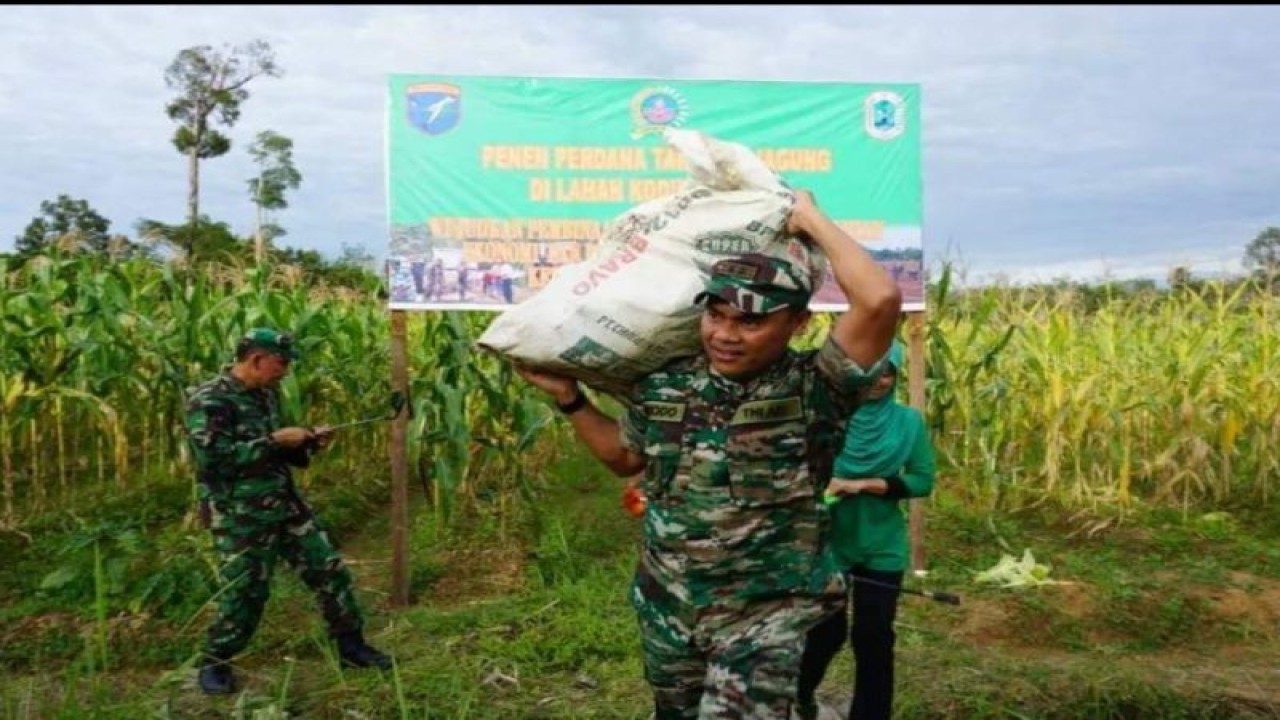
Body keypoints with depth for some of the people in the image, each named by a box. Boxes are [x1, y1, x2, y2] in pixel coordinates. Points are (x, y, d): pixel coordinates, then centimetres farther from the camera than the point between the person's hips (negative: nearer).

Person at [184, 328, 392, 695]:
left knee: (329, 570, 8)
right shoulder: (208, 401, -16)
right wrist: (275, 440, -22)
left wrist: (308, 444, 2)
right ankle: (214, 663, 26)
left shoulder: (267, 395, 10)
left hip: (286, 506, 8)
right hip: (241, 518, -8)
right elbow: (214, 459, -25)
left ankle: (351, 646, 21)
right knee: (244, 592, 2)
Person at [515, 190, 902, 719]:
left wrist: (810, 219, -19)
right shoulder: (664, 384, -4)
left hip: (762, 615, -5)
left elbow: (880, 299, -30)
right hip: (665, 605, 5)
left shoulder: (812, 389, -17)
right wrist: (567, 395, 7)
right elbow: (624, 457, 15)